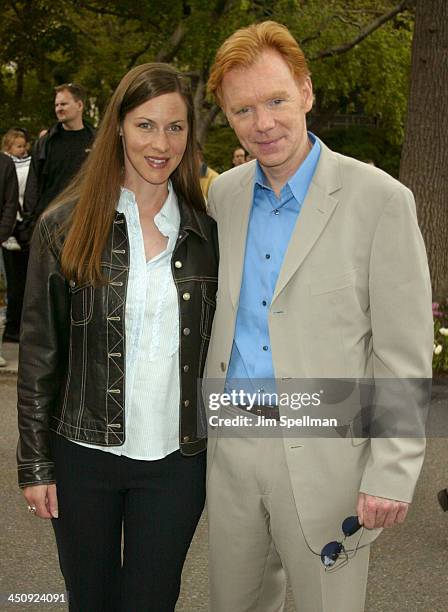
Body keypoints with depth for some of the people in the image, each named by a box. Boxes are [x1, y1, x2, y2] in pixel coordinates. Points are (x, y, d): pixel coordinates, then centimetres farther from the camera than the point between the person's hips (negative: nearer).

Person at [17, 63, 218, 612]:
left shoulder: (206, 232, 1)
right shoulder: (64, 227, -5)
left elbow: (216, 346, 8)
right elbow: (38, 353, -2)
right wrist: (35, 464, -2)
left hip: (176, 459, 1)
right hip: (84, 456, -1)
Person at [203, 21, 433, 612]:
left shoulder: (380, 200, -12)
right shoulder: (224, 193, 5)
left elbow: (405, 357, -11)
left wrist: (392, 474, -14)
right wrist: (203, 414, 12)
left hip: (326, 453, -4)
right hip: (230, 443, 5)